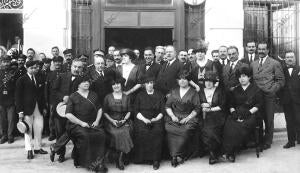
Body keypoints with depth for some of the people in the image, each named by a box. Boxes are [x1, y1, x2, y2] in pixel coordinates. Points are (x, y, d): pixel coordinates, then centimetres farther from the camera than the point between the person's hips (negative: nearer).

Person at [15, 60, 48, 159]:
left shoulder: (39, 80, 12)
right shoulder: (21, 80, -2)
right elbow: (18, 96, -4)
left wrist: (43, 107, 10)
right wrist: (20, 111, -10)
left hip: (38, 108, 4)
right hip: (27, 109, -4)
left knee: (39, 129, 6)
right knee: (28, 130, 2)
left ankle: (38, 148, 19)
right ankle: (29, 150, 12)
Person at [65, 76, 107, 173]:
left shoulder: (93, 95, 15)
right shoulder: (73, 97, 1)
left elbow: (99, 109, 19)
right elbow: (68, 114, -6)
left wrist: (97, 121, 1)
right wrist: (81, 123, -13)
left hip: (92, 124, 3)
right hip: (76, 124, -3)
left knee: (101, 134, -26)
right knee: (84, 135, -34)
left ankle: (99, 162, -18)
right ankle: (88, 163, -20)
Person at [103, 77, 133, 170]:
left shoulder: (126, 97, 14)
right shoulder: (108, 97, 11)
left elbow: (129, 111, 11)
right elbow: (105, 112, 9)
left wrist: (124, 119, -8)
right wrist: (112, 120, -6)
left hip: (124, 121, 1)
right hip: (111, 122, 0)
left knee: (125, 132, -30)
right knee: (116, 134, -31)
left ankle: (120, 159, -21)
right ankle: (120, 160, -16)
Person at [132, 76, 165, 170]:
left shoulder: (159, 95, 16)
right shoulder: (140, 95, 14)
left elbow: (162, 111, 10)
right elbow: (136, 111, 6)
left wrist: (156, 118, -8)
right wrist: (144, 119, -10)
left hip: (156, 119, 0)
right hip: (142, 119, 0)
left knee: (157, 131, -31)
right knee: (141, 131, -31)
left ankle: (155, 159, -25)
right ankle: (142, 157, -18)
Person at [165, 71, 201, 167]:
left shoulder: (193, 93, 9)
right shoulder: (174, 92, 19)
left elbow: (197, 109, 3)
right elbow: (167, 106, 14)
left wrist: (188, 118, -9)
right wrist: (172, 116, -4)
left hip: (188, 117, -2)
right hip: (174, 117, 2)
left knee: (186, 130, -34)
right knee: (169, 128, -30)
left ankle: (175, 155, -20)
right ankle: (179, 156, -24)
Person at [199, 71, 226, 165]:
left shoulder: (219, 91, 9)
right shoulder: (201, 92, 18)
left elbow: (222, 106, 2)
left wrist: (210, 109, -8)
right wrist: (202, 105, -6)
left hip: (217, 116, -2)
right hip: (205, 117, 2)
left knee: (210, 130, -27)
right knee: (205, 131, -26)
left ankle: (213, 154, -9)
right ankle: (212, 152, -9)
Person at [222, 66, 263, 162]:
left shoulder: (256, 90, 13)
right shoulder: (235, 90, 25)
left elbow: (258, 105, 4)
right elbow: (231, 104, 18)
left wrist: (249, 112, -11)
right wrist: (233, 111, -3)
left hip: (251, 114, -3)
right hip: (236, 114, 3)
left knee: (242, 127, -35)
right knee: (229, 126, -31)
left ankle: (230, 152, -33)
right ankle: (228, 152, -34)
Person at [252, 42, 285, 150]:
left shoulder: (275, 63, 1)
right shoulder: (253, 64, 15)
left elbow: (281, 80, -1)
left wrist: (271, 90, -11)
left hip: (268, 96, -3)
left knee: (268, 120, 4)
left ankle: (267, 142, 16)